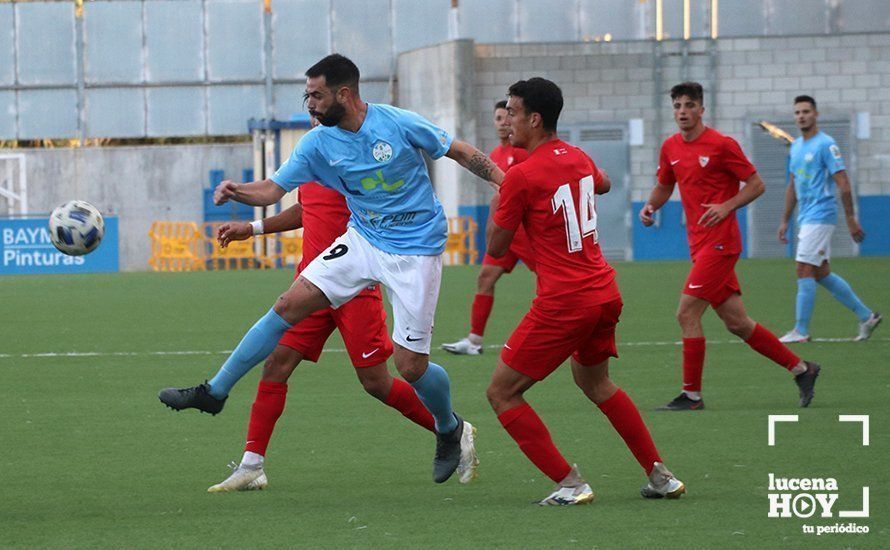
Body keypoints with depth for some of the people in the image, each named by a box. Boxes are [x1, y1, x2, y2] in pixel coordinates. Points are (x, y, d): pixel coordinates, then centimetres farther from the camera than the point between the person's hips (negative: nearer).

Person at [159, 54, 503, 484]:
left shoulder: (400, 125, -17)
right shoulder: (319, 143, -4)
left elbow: (462, 153, -6)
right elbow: (273, 189, -4)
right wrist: (236, 191, -25)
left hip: (415, 250, -5)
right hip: (363, 239, 5)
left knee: (410, 365, -6)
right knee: (291, 304, -7)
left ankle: (451, 431, 25)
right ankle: (216, 390, 3)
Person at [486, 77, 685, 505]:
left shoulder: (522, 176, -14)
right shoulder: (577, 158, 9)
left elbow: (496, 248, -5)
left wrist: (499, 196, 9)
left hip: (563, 303, -8)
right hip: (605, 292, 8)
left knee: (502, 393, 1)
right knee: (595, 382, 30)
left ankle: (569, 485, -5)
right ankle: (660, 476, 28)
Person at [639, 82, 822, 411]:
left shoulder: (721, 145, -9)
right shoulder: (670, 148, 11)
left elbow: (756, 184, -6)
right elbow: (664, 186, 24)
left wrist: (726, 207, -20)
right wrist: (651, 205, 3)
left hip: (719, 242, -8)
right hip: (699, 245, 8)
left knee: (687, 313, -12)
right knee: (736, 323, 9)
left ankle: (692, 395, -4)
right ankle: (801, 369, 20)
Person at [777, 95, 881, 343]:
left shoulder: (826, 145, -10)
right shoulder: (796, 147, 15)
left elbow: (843, 185, -13)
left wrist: (851, 219, -16)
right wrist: (784, 220, 21)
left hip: (820, 216, -9)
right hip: (805, 218, 9)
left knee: (804, 271, -11)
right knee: (821, 274, 9)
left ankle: (801, 330, -7)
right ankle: (866, 316, 18)